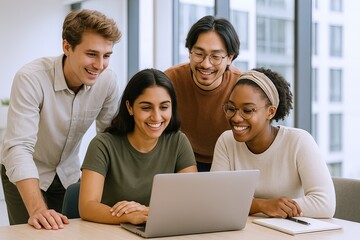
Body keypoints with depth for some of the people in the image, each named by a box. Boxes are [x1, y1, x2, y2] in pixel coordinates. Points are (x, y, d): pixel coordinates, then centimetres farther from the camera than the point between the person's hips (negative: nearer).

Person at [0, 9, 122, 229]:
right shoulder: (31, 79, -29)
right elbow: (19, 147, -35)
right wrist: (37, 210, -46)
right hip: (24, 176, -3)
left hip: (69, 173, 4)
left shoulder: (108, 80, -16)